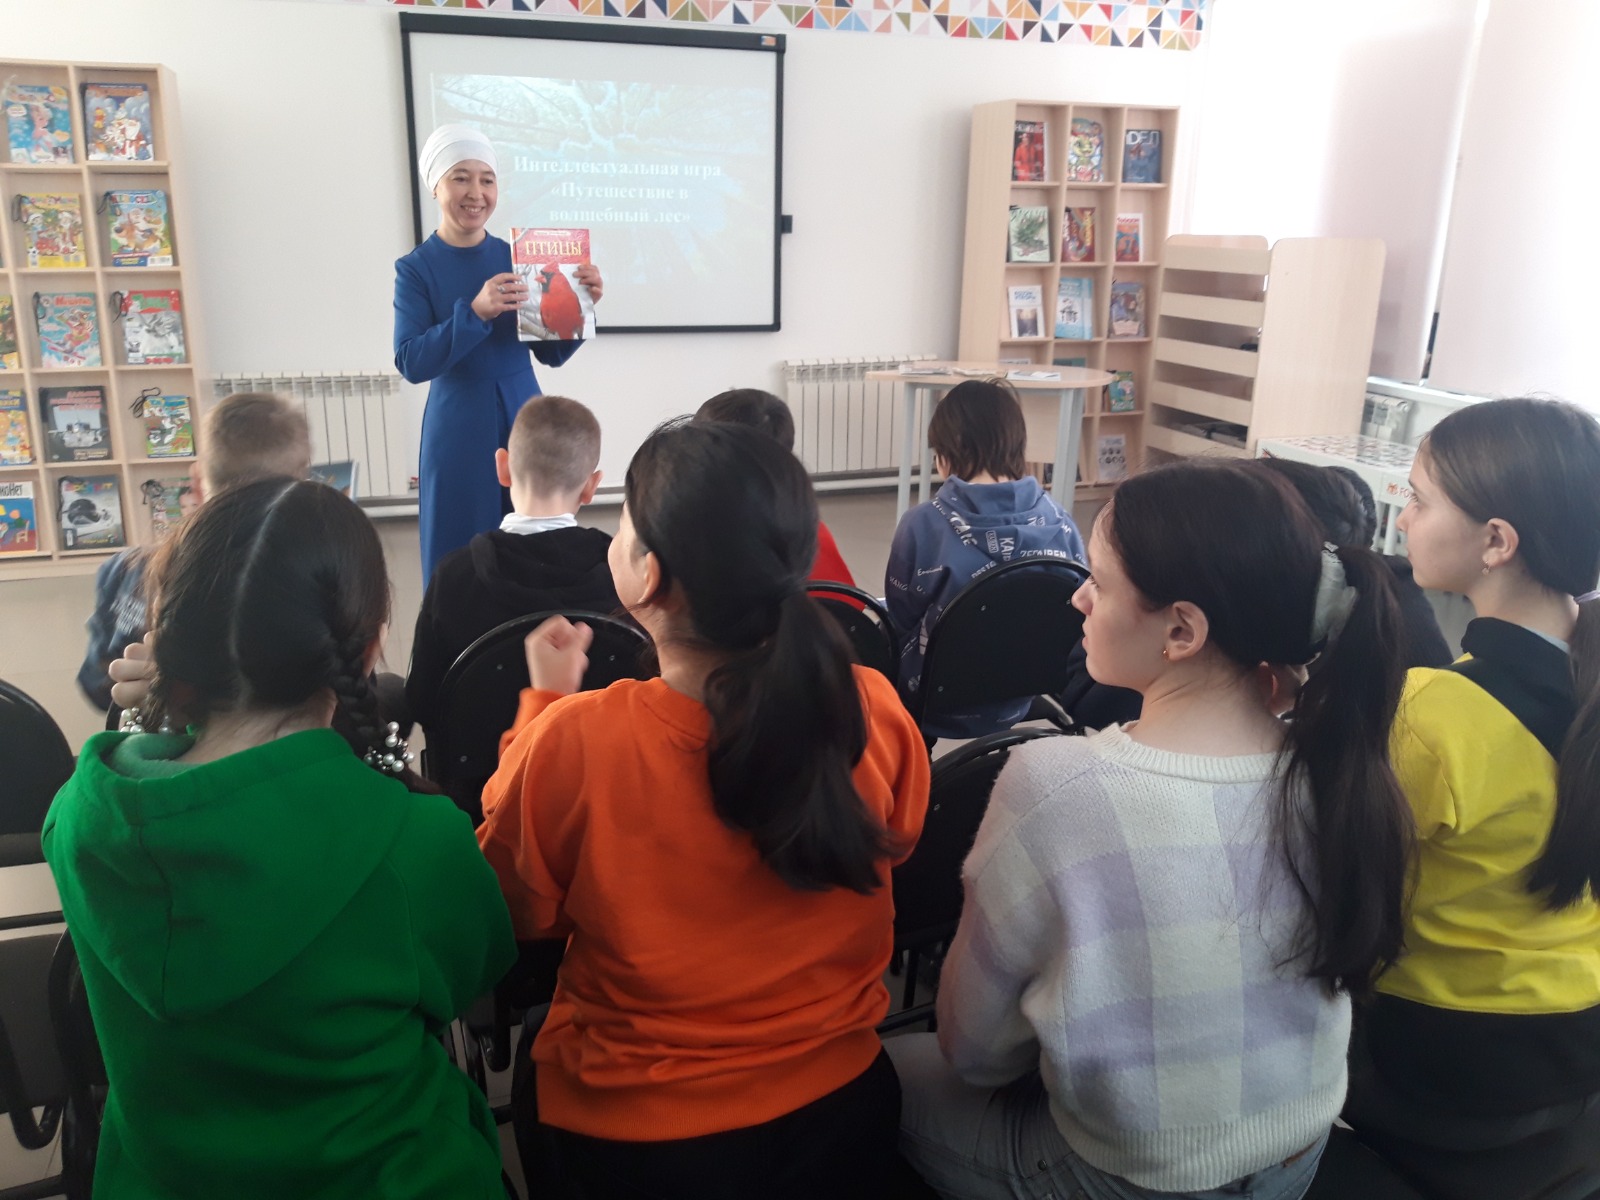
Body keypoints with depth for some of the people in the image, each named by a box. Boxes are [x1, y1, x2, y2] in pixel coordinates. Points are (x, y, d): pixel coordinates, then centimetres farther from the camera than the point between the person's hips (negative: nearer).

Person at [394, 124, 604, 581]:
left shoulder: (516, 258, 4)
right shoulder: (416, 269, -4)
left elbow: (552, 354, 6)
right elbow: (411, 362, -15)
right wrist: (475, 312, -27)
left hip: (523, 420, 3)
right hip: (459, 432, -3)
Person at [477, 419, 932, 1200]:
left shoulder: (574, 739, -29)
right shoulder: (876, 711, -21)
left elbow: (511, 912, -8)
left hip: (634, 1134, -1)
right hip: (838, 1105, 2)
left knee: (533, 1091, 32)